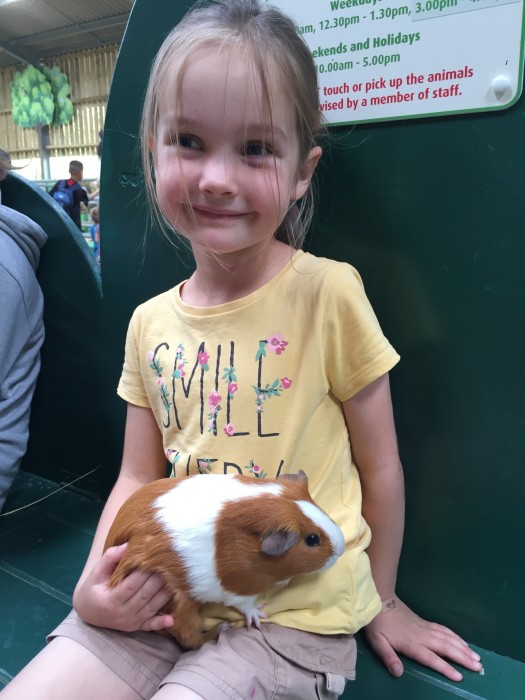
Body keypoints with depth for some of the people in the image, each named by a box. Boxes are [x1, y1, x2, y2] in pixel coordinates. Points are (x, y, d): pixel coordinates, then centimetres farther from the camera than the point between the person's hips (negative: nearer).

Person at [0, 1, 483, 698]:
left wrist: (382, 600, 6)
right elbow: (139, 477, 8)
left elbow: (379, 465, -6)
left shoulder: (329, 295, -16)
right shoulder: (150, 324, -1)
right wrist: (94, 583, -7)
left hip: (295, 619, -3)